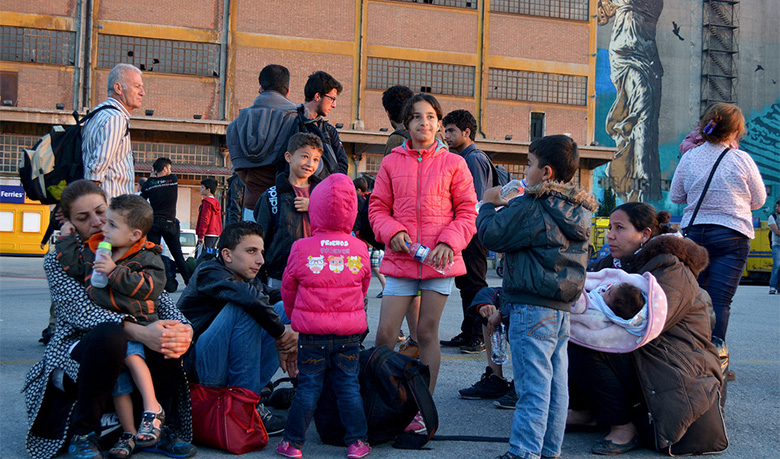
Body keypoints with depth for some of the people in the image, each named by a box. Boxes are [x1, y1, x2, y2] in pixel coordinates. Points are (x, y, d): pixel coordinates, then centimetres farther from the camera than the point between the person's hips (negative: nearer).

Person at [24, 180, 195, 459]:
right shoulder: (58, 260, -2)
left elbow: (160, 299, -1)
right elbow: (81, 311, -19)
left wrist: (184, 328, -25)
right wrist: (139, 332, -35)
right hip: (73, 357, -3)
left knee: (169, 333, -25)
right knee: (109, 334, -36)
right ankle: (83, 434, -18)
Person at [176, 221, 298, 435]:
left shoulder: (252, 281, 12)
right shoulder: (208, 273, -13)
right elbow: (249, 297, -31)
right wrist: (281, 333, -23)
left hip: (230, 365, 8)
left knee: (284, 308, 3)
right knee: (244, 309, -28)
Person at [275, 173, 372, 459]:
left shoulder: (302, 248, -8)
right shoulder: (359, 249, -2)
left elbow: (288, 289, 4)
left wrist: (294, 317, 23)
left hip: (312, 332, -1)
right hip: (349, 333, 1)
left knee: (308, 386, 7)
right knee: (348, 386, 10)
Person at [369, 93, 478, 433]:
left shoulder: (453, 164, 4)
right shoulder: (392, 162, 8)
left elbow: (468, 211, 5)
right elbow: (378, 207, 10)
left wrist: (449, 242, -10)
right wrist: (392, 232, -9)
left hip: (439, 262, -1)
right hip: (400, 261, 1)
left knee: (428, 333, 4)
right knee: (384, 335, -3)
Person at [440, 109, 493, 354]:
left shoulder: (474, 158, -12)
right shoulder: (463, 158, 19)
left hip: (473, 232, -10)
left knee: (475, 285, -6)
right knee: (465, 284, 13)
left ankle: (481, 337, -1)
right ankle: (468, 333, 19)